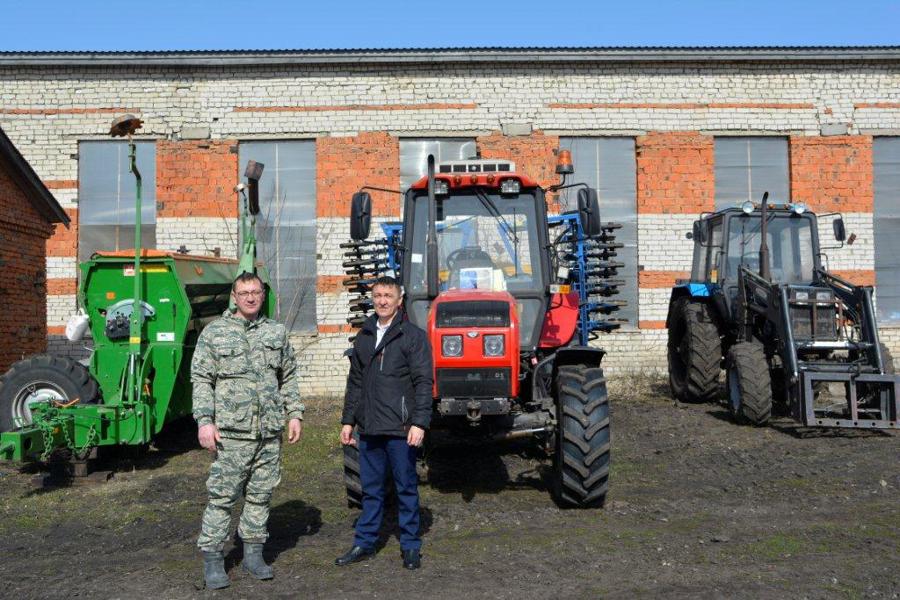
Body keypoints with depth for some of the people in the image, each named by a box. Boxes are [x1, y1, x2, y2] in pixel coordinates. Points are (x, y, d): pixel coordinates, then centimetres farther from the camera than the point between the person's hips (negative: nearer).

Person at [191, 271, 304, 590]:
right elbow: (201, 380, -2)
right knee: (222, 496, -1)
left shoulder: (276, 331, 10)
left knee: (260, 494, 10)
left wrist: (294, 414, 8)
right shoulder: (214, 332, 0)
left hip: (270, 431, 4)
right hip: (231, 431, -3)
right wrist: (205, 421, -11)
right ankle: (212, 558, 11)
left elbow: (288, 377, 15)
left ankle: (253, 553, 23)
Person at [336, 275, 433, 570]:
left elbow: (423, 382, -9)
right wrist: (348, 420, 13)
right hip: (369, 427, 5)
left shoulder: (414, 336, -4)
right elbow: (355, 382, 17)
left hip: (400, 429, -5)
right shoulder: (364, 336, 13)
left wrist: (419, 423, -17)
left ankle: (410, 546, 17)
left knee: (406, 488, 6)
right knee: (371, 489, 14)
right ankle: (364, 542, 25)